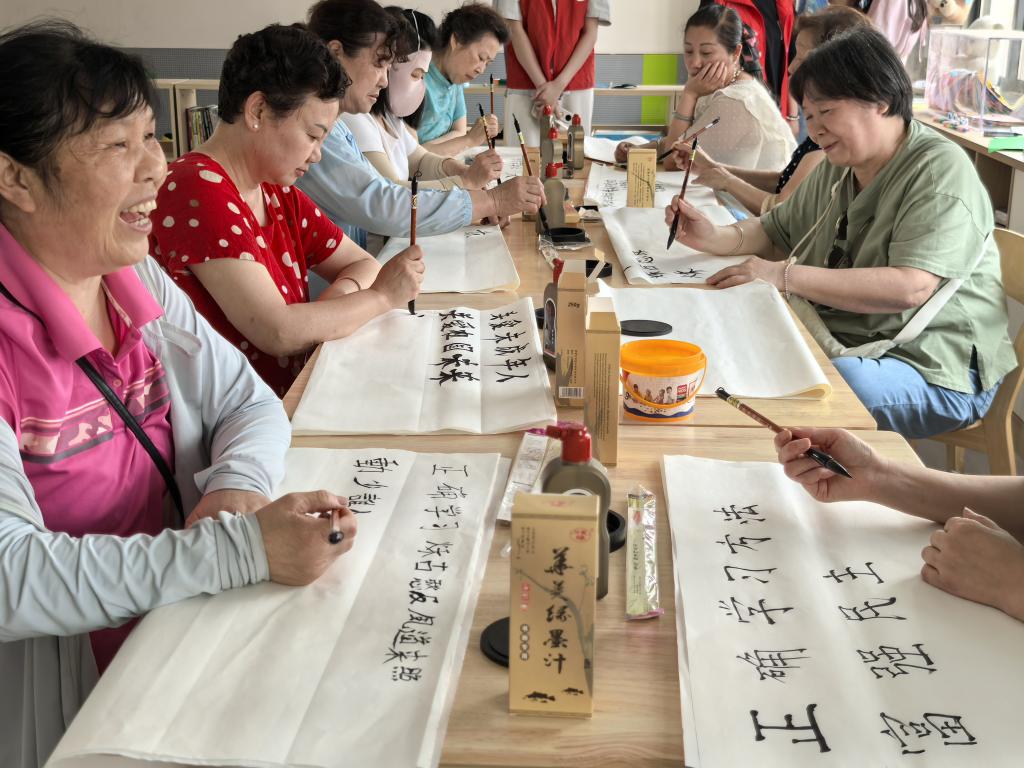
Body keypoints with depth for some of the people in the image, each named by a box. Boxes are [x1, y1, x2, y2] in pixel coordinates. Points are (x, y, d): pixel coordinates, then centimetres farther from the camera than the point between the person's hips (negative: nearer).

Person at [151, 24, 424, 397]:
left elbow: (363, 264, 16)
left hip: (291, 394, 8)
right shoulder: (198, 189, -17)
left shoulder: (279, 195, 10)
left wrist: (339, 293, -8)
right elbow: (278, 332, -22)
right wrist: (382, 296, -8)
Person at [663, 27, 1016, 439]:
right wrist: (714, 237, -4)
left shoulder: (940, 171, -14)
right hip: (841, 342, 8)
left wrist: (785, 276, -26)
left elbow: (910, 288, -26)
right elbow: (777, 231, 19)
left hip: (933, 369, -8)